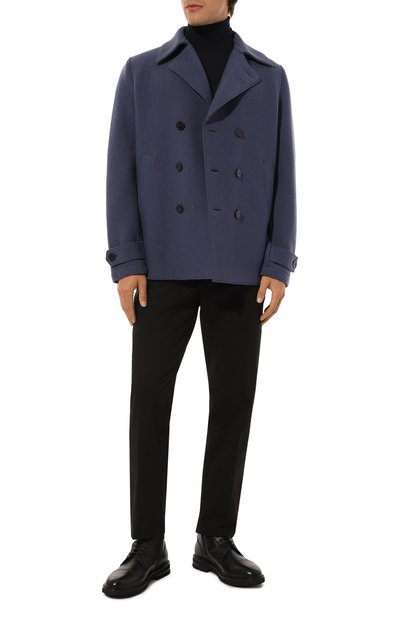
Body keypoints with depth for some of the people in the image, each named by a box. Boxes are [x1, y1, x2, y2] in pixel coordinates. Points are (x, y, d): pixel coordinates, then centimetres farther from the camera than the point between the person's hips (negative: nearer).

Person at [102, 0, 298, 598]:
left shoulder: (269, 78, 10)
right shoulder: (142, 72, 7)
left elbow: (282, 176, 5)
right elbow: (123, 169, 1)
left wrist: (278, 267, -5)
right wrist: (126, 263, -8)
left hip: (240, 268, 1)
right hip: (165, 265, -1)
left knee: (233, 401, 3)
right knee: (150, 401, -3)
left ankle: (216, 538, 16)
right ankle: (147, 545, 8)